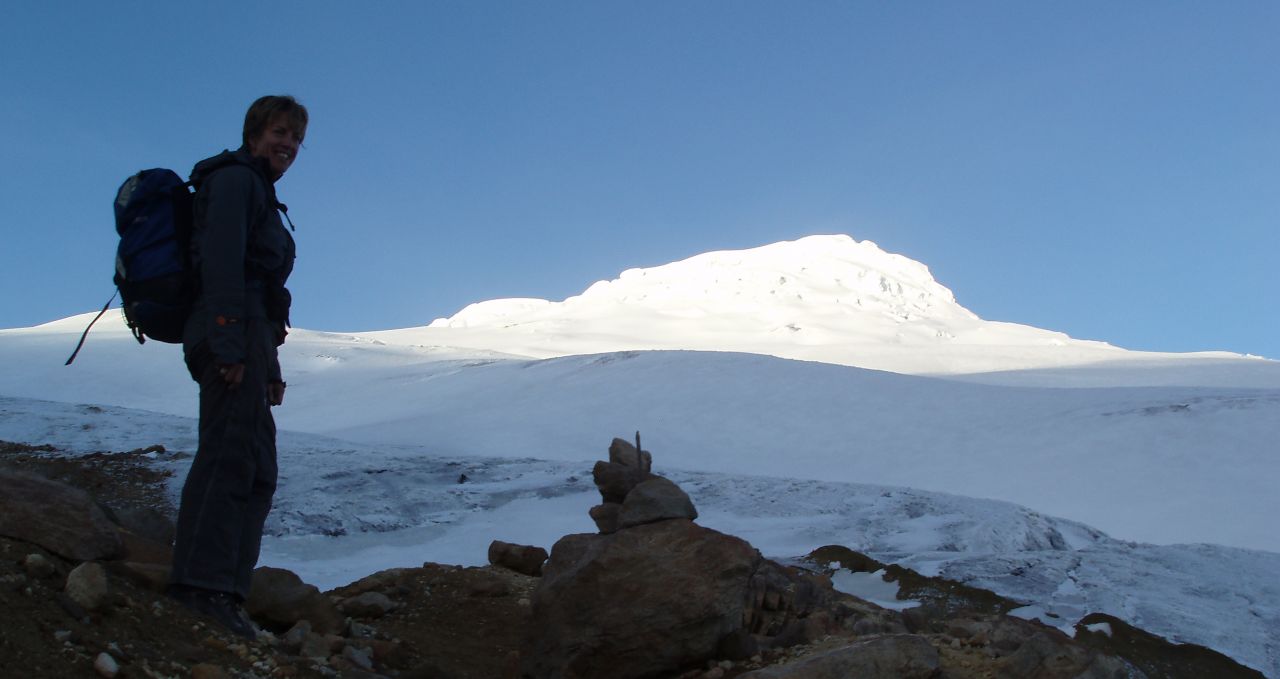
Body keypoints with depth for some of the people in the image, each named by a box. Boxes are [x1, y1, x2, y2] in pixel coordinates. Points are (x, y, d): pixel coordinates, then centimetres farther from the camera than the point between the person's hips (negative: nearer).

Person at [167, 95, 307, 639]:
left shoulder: (258, 192, 30)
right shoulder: (235, 179, 1)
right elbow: (222, 263, -14)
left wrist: (270, 364, 23)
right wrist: (230, 345, -24)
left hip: (246, 340, 10)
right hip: (232, 330, -10)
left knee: (256, 471, 4)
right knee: (229, 453, -19)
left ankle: (222, 591, 1)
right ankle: (203, 581, -25)